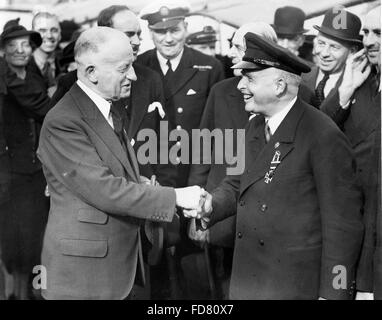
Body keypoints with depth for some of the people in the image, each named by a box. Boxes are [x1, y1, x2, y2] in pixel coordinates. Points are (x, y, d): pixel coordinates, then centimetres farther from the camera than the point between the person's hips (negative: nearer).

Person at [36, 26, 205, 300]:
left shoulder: (110, 108, 10)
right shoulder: (62, 122, -20)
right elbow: (103, 189, -25)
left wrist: (141, 185, 3)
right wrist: (175, 198, -22)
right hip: (84, 269, -8)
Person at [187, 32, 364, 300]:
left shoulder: (324, 137, -17)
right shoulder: (255, 127, 6)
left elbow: (343, 224, -15)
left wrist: (332, 292, -15)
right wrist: (212, 204, -6)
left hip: (297, 285, -6)